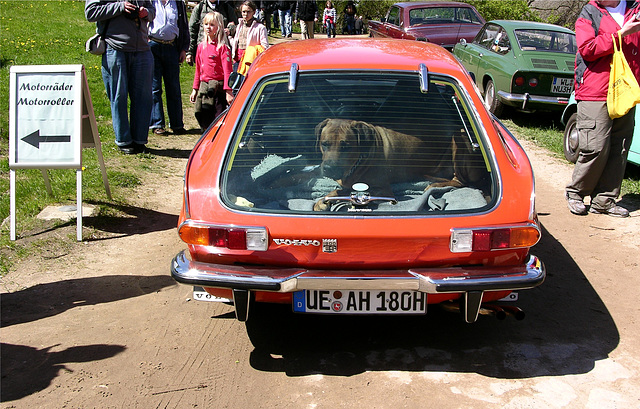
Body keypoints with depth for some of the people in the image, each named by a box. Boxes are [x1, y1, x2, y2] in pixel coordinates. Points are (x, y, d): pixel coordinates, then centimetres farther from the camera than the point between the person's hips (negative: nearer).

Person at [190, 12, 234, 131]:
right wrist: (195, 89, 19)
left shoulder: (223, 47, -8)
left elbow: (227, 70, -12)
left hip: (218, 88, -6)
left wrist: (228, 91, -19)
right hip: (204, 87, 6)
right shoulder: (201, 46, 12)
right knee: (204, 121, 10)